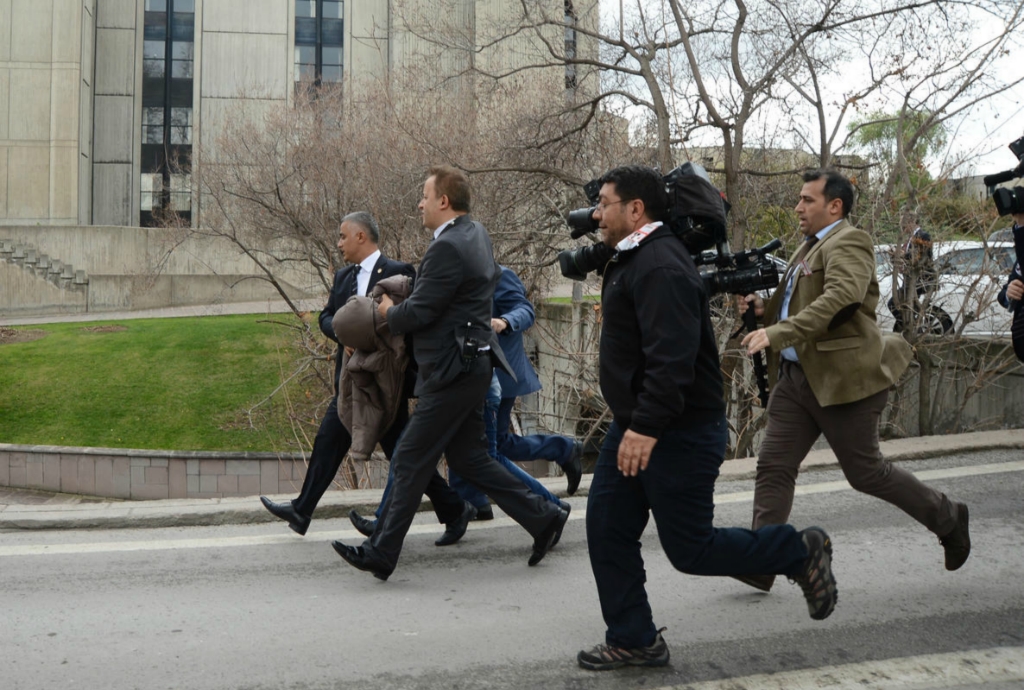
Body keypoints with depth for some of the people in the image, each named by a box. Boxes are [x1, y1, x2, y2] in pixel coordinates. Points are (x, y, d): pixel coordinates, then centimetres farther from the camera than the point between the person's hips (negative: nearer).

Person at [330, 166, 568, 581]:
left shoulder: (448, 247, -20)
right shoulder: (476, 235, 12)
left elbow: (419, 313, -20)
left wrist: (389, 312, 2)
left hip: (452, 371, -10)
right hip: (470, 364, 10)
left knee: (411, 462, -2)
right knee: (467, 458, 16)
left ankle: (381, 554, 7)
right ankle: (542, 518, 17)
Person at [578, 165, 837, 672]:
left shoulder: (661, 266, -21)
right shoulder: (631, 261, 14)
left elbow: (671, 358, -31)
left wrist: (647, 427, -34)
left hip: (680, 434, -10)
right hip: (636, 426, 10)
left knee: (690, 549, -1)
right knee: (606, 530, 7)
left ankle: (801, 553, 17)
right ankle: (632, 640, 17)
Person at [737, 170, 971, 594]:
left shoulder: (848, 243, -12)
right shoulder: (809, 248, 17)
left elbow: (839, 298, -30)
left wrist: (776, 333, -38)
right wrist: (764, 308, 4)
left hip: (841, 379, -9)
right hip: (796, 378, 9)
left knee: (866, 472, 2)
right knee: (773, 466, 0)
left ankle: (947, 519, 23)